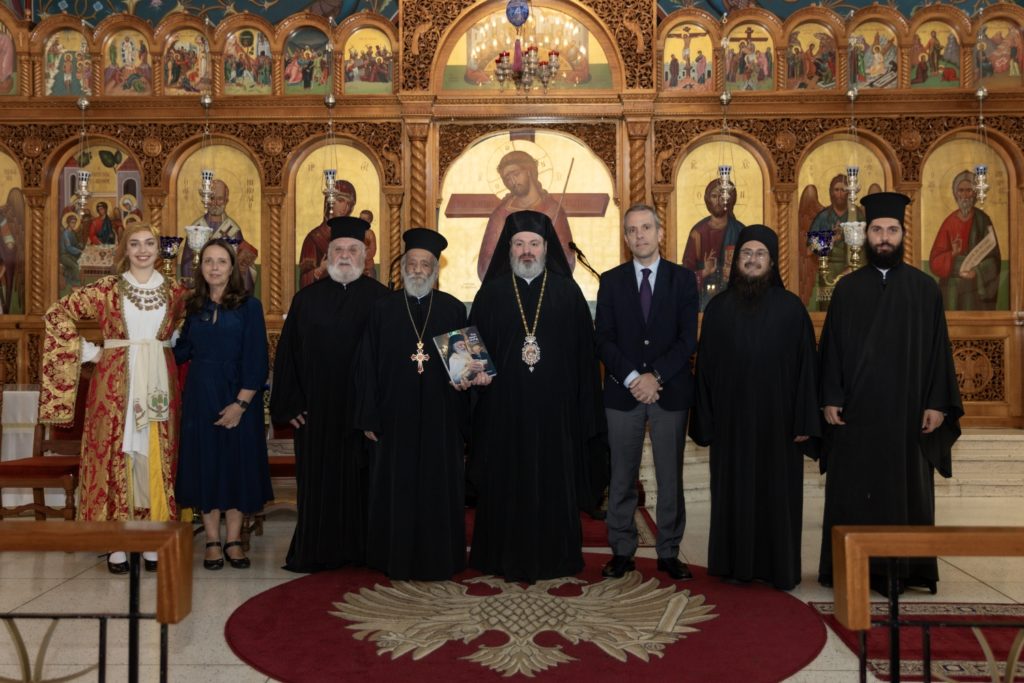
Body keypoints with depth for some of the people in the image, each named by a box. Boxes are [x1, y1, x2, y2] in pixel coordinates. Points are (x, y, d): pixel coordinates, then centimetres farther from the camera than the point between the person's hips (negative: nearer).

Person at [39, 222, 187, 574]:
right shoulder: (107, 288, 0)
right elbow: (57, 314, 1)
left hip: (159, 383, 2)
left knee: (156, 457, 3)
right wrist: (88, 352, -2)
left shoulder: (174, 291, 7)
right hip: (116, 382, -2)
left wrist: (168, 346, 9)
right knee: (116, 454, 0)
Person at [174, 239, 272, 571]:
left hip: (238, 397, -3)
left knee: (237, 463, 3)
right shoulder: (193, 307, 7)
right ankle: (212, 541, 15)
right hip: (200, 397, 3)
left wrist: (241, 403, -15)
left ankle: (234, 540, 14)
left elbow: (256, 360, -9)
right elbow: (181, 352, 10)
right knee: (204, 463, 5)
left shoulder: (249, 306, -4)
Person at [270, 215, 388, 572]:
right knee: (318, 482, 7)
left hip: (363, 406, -1)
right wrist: (290, 404, -1)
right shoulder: (307, 299, 8)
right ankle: (316, 552, 18)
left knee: (360, 480, 5)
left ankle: (360, 549, 18)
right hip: (316, 409, 2)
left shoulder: (381, 298, 2)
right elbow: (287, 353, 6)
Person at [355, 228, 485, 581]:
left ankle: (438, 560, 21)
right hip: (395, 417, 0)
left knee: (440, 490, 7)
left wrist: (462, 419, -1)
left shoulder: (454, 309, 4)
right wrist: (369, 417, -4)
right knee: (396, 490, 7)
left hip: (441, 419, 1)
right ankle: (397, 560, 20)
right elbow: (367, 366, 2)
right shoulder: (383, 309, 3)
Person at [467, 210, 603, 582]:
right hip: (504, 408, 0)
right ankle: (507, 557, 20)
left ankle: (554, 557, 21)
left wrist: (584, 407, -3)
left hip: (555, 406, 0)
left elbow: (584, 350, 2)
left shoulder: (567, 292, 4)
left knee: (554, 480, 7)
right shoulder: (491, 293, 5)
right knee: (506, 481, 6)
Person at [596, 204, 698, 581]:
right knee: (622, 477, 6)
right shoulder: (611, 280, 7)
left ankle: (669, 552, 17)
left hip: (670, 391, 0)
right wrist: (632, 378, -12)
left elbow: (688, 338, -2)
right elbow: (604, 339, 0)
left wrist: (656, 376, -13)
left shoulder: (683, 279, 5)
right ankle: (622, 550, 16)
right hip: (623, 391, 0)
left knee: (670, 476, 6)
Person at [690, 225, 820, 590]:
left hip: (776, 419, -1)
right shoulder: (718, 309, 4)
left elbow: (806, 364, -2)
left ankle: (779, 567, 19)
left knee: (777, 491, 6)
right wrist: (705, 421, 0)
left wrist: (804, 420, -7)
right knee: (733, 491, 8)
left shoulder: (791, 307, 0)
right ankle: (736, 563, 21)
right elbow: (705, 366, 4)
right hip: (731, 419, 2)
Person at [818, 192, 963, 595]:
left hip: (907, 410, 0)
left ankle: (906, 568, 16)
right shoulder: (847, 288, 6)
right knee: (853, 492, 4)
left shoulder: (924, 288, 5)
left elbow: (938, 349, 2)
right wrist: (829, 398, -5)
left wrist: (938, 403, -5)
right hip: (856, 411, 1)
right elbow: (831, 347, 4)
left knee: (907, 490, 6)